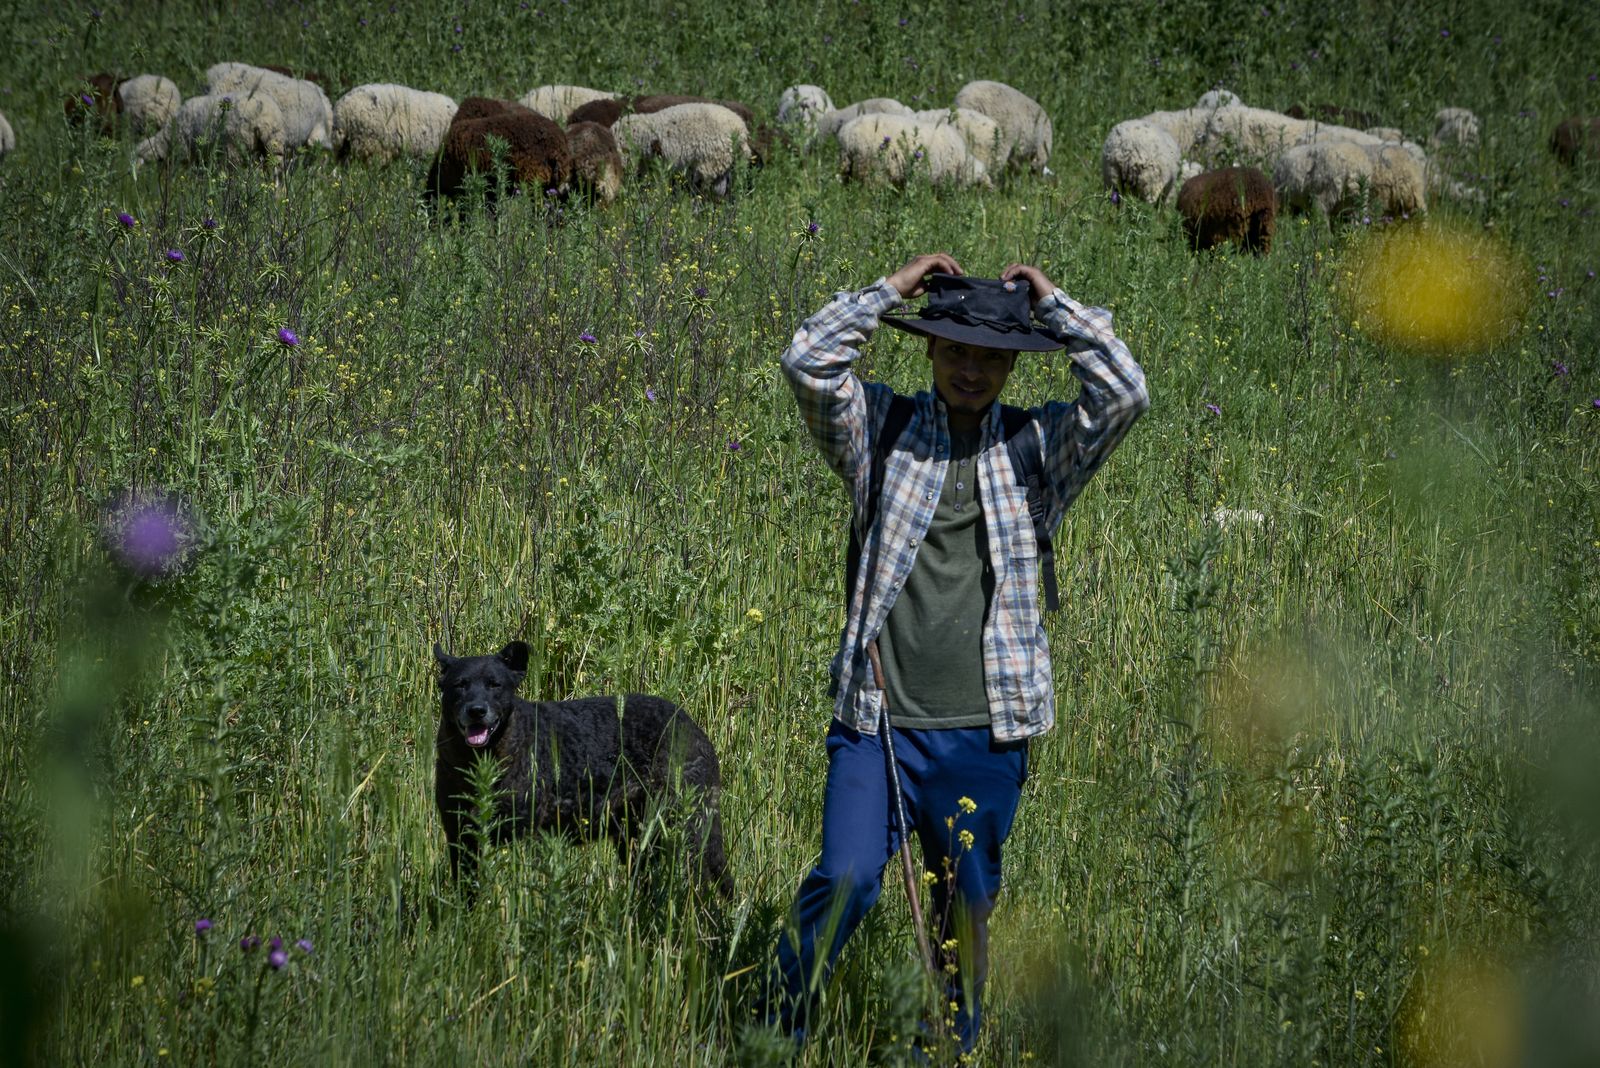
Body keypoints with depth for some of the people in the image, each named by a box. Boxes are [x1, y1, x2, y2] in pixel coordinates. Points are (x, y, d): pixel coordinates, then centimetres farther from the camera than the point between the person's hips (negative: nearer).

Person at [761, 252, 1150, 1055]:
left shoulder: (1039, 446, 9)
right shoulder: (881, 430, 6)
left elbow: (1125, 393, -5)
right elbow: (809, 362, -8)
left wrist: (1052, 304, 0)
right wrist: (893, 290, -3)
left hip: (985, 737, 2)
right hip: (876, 722, -2)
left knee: (968, 911, 8)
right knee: (846, 881, -16)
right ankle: (774, 1032, -2)